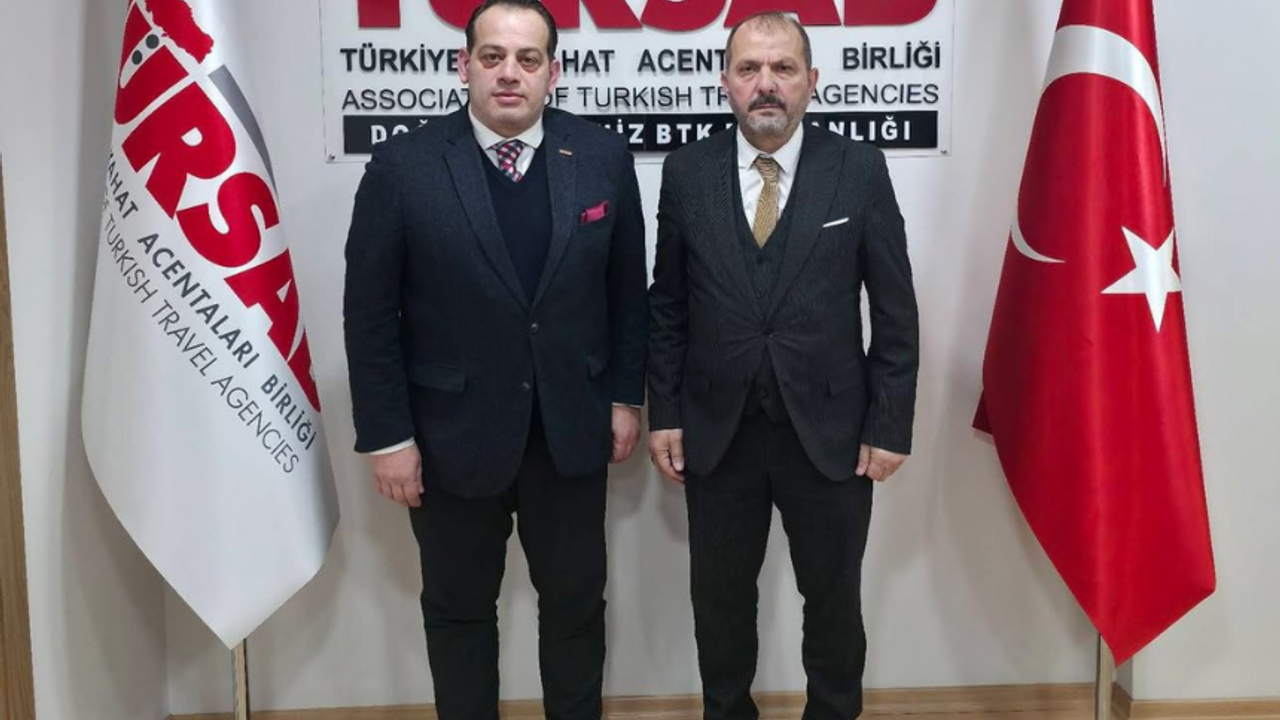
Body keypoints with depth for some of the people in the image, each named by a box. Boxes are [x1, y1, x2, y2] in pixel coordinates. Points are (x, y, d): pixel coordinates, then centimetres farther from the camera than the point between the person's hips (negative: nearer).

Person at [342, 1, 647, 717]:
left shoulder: (604, 156, -3)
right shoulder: (403, 166, -9)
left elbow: (627, 288, 5)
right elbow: (370, 315, -7)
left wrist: (626, 395, 4)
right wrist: (387, 437, -8)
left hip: (571, 430, 2)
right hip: (453, 435, -1)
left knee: (576, 601, 16)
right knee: (459, 608, 16)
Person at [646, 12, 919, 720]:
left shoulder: (860, 169, -5)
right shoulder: (687, 170, 0)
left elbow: (895, 310, -3)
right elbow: (667, 304, 4)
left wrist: (889, 424, -5)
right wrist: (664, 412, 1)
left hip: (830, 431, -1)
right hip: (717, 430, 1)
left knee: (833, 597, 16)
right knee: (720, 599, 16)